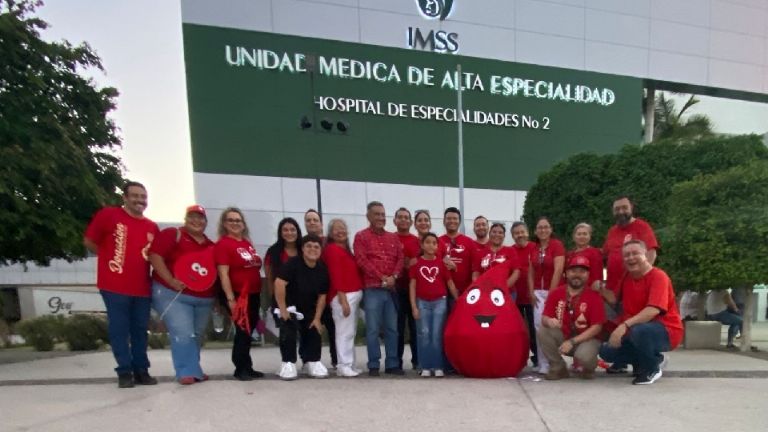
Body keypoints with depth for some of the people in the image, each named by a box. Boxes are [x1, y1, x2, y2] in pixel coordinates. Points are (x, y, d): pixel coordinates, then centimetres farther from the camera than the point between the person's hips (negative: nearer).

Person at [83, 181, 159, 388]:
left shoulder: (152, 227, 9)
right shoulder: (108, 215, -4)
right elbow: (89, 241, 0)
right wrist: (110, 257, 1)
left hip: (143, 288, 4)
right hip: (115, 286, -4)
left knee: (140, 330, 10)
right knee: (119, 330, 2)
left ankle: (141, 370, 20)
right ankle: (124, 372, 13)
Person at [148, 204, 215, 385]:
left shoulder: (211, 245, 14)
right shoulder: (173, 234, -4)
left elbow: (216, 271, 21)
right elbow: (155, 256, -14)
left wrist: (218, 295, 9)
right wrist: (171, 280, -22)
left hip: (204, 299, 6)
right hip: (173, 294, -6)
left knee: (197, 336, 13)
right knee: (183, 334, -14)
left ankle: (192, 369, 26)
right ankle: (188, 372, -3)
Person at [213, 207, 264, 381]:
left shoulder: (248, 243, 12)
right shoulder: (223, 244, -10)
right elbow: (223, 274, -16)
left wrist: (260, 292, 16)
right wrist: (230, 298, -21)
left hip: (253, 294, 7)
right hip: (238, 295, -7)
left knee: (248, 332, 13)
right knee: (243, 331, -1)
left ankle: (246, 367, 24)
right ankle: (241, 369, 13)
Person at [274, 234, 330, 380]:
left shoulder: (322, 269, -5)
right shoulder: (293, 263, -22)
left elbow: (322, 296, 1)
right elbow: (279, 283, -32)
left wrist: (317, 318, -3)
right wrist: (282, 309, -30)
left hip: (308, 309, 6)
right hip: (289, 307, -5)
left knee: (314, 332, 4)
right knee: (288, 333, -19)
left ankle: (314, 362, 20)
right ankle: (288, 363, -4)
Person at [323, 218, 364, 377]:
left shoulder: (345, 249, 18)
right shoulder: (332, 249, -9)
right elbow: (335, 276, -15)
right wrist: (342, 299, -20)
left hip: (355, 294, 9)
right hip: (344, 295, -9)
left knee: (351, 332, 13)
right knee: (345, 332, -5)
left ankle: (349, 364, 21)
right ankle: (343, 366, 3)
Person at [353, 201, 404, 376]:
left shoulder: (393, 237, 16)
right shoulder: (361, 237, 1)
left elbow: (400, 258, 8)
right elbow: (362, 261, -9)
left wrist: (393, 276, -9)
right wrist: (382, 277, -12)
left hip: (392, 289, 4)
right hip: (372, 289, -4)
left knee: (392, 328, 8)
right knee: (373, 329, 0)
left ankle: (392, 364, 17)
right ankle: (373, 365, 9)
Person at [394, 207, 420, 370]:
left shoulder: (417, 241, 12)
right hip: (396, 288, -3)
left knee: (415, 325, 8)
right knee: (397, 326, 3)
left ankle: (417, 359, 18)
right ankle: (397, 361, 13)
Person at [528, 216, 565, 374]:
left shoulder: (557, 245, -5)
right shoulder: (533, 249, 12)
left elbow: (558, 270, -12)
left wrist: (551, 292, -15)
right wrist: (531, 292, 3)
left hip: (554, 291, -4)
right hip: (538, 292, 5)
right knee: (539, 326, -3)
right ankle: (543, 365, 3)